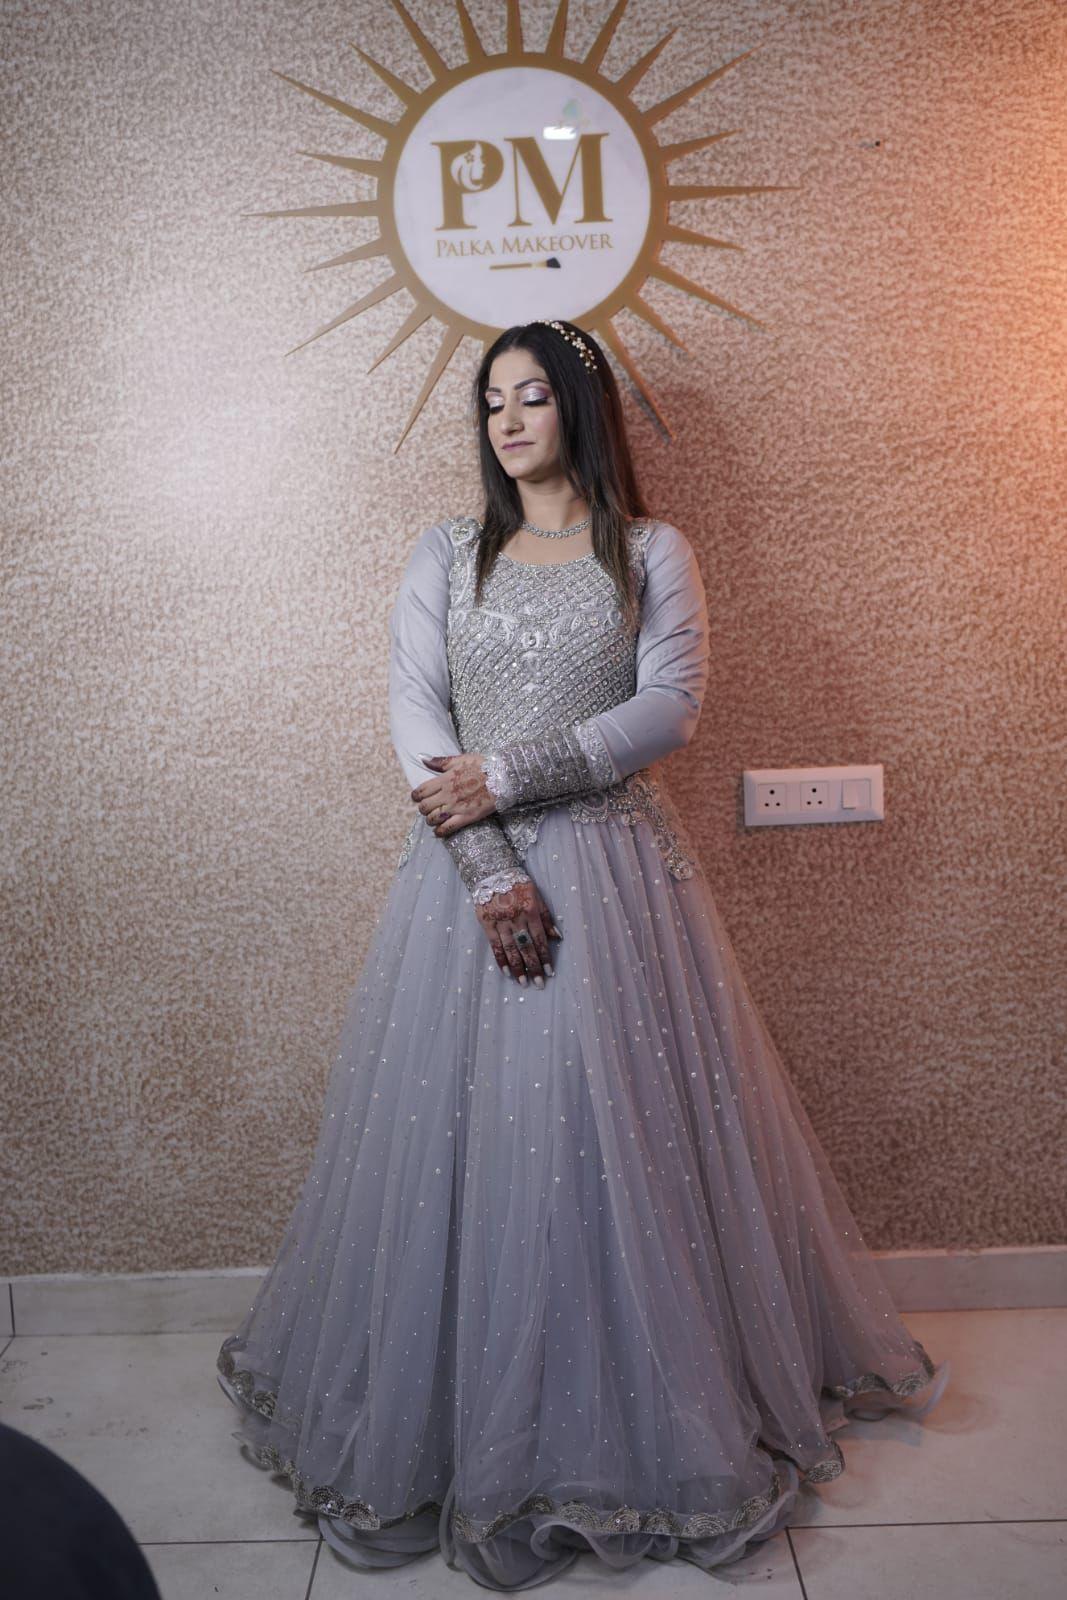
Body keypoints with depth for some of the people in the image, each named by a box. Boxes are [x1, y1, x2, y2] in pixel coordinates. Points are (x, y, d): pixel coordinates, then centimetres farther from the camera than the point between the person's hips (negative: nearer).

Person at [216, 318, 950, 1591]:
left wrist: (509, 775, -15)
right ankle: (447, 1424, 23)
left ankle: (630, 1430, 22)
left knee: (621, 1132, 1)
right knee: (461, 1132, 3)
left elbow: (671, 708, -6)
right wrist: (490, 868, -13)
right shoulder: (444, 556, 11)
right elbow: (412, 712, 0)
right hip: (468, 866, 2)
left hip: (616, 865, -1)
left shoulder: (652, 553, 6)